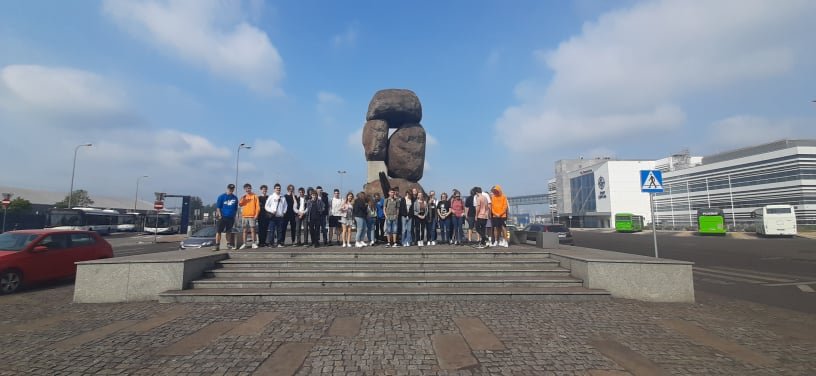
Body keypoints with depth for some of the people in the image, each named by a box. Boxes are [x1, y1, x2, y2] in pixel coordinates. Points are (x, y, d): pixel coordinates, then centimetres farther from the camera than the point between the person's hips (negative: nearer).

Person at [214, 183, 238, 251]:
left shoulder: (235, 198, 8)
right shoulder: (221, 196, -1)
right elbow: (218, 207, -1)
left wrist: (234, 216, 11)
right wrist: (219, 215, -9)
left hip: (231, 217, 3)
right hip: (222, 217, -3)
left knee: (229, 232, 11)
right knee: (218, 231, -5)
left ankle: (229, 244, 19)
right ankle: (217, 245, -3)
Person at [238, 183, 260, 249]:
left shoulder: (254, 196, 3)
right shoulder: (243, 197, 11)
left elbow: (257, 206, -1)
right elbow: (240, 204, -2)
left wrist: (256, 214, -8)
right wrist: (243, 198, -16)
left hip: (252, 216, -3)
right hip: (244, 216, 3)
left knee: (252, 229, -2)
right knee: (244, 230, 4)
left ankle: (254, 243, 3)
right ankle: (244, 244, 7)